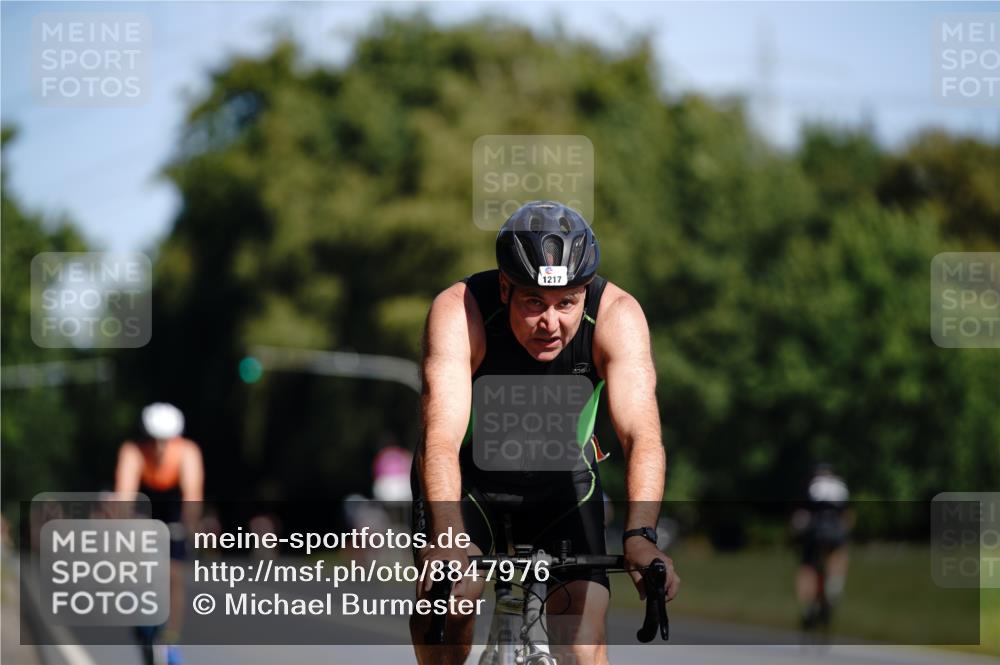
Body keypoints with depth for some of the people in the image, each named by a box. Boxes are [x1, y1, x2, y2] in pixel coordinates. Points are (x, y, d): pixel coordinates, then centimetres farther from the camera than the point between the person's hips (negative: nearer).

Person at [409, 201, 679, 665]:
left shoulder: (616, 315, -28)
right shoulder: (459, 312, -32)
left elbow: (641, 436, -38)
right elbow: (441, 439, -43)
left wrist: (640, 535, -55)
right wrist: (448, 538, -60)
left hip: (560, 477, 1)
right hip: (469, 473, -1)